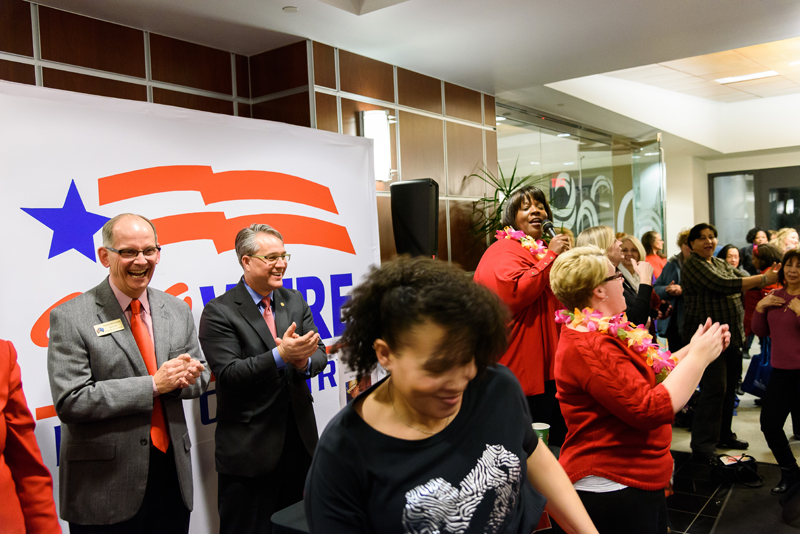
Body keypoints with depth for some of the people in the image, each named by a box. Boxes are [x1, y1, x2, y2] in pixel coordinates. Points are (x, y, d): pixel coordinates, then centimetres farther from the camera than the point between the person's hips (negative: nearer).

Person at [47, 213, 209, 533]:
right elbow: (70, 401, -16)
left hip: (173, 472, 5)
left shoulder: (177, 311, 5)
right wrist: (154, 384, -18)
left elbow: (200, 377, 11)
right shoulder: (70, 318, -9)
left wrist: (181, 378, -12)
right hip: (105, 485, -4)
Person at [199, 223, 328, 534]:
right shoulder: (219, 312, -10)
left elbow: (319, 354, 2)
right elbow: (228, 375, -18)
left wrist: (304, 361, -21)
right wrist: (280, 355, -29)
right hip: (249, 449, -5)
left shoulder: (295, 301, 7)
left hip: (299, 438, 5)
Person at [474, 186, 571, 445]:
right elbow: (514, 293, -27)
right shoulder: (504, 251, -8)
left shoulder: (544, 250, 20)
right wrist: (551, 256, -21)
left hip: (548, 367, 9)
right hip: (524, 370, -9)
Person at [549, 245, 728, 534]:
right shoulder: (589, 347, -26)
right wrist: (698, 358, -17)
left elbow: (651, 374, 16)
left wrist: (692, 349, 6)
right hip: (612, 487, -10)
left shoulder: (604, 331, 7)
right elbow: (652, 410, -27)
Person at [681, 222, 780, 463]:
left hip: (731, 335, 9)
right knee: (715, 389, -10)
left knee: (730, 387, 14)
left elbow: (740, 278, 7)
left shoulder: (720, 263, 17)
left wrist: (769, 275, -12)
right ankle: (702, 446, -4)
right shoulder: (693, 265, -11)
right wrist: (764, 279, -17)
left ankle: (723, 434, 29)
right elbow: (724, 285, -20)